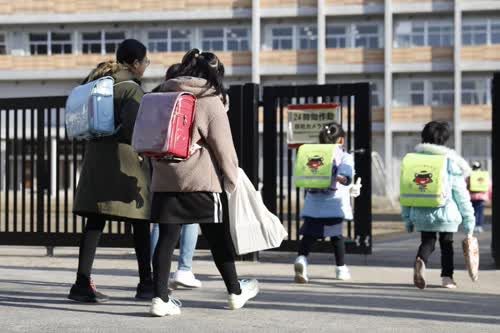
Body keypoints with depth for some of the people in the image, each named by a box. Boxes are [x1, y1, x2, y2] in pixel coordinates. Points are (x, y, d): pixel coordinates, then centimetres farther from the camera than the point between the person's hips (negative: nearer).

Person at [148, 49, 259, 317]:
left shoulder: (164, 94, 12)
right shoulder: (210, 101, -6)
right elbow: (223, 146, -8)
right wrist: (232, 179, 2)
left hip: (164, 181, 5)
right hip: (202, 182, -4)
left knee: (166, 238, 3)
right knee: (218, 237, 10)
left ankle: (160, 297, -5)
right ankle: (235, 292, 24)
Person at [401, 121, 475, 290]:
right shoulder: (450, 162, -4)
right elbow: (461, 195, -3)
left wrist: (407, 218, 14)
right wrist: (468, 220, 3)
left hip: (421, 214, 2)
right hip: (446, 213, -2)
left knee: (427, 241, 13)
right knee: (447, 243, 18)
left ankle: (420, 260, -17)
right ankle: (447, 276, 16)